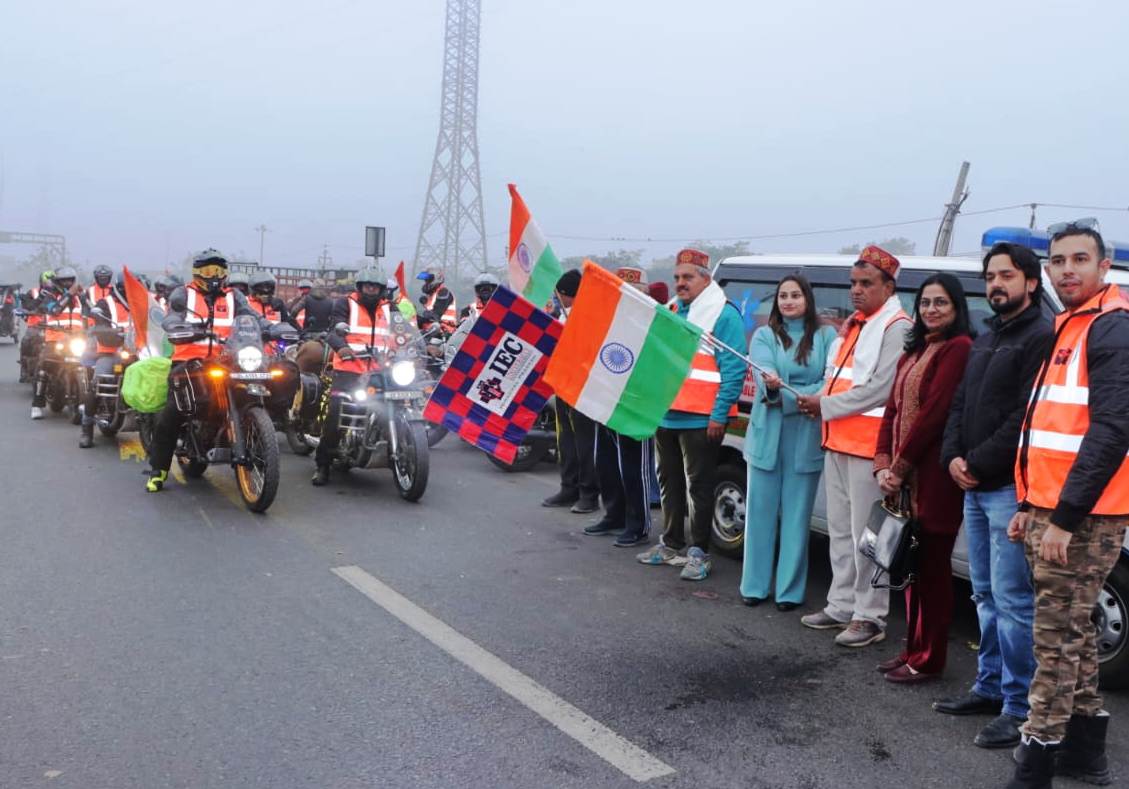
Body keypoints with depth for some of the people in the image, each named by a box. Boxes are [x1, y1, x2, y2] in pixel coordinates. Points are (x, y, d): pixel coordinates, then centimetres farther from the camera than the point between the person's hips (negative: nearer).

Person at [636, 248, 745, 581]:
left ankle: (699, 553, 7)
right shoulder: (670, 312, 17)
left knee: (699, 485, -1)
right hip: (665, 414, 8)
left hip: (700, 419, -8)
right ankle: (670, 544, 27)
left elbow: (734, 370, -13)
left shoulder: (723, 315, -7)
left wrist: (719, 415, -18)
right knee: (669, 482, 15)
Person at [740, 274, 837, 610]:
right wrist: (770, 386, -34)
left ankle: (790, 589, 12)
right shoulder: (764, 335, 7)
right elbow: (763, 375, -10)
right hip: (767, 434, 1)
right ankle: (754, 585, 13)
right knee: (761, 510, 4)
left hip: (806, 437, -1)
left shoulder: (826, 336, 5)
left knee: (796, 513, 4)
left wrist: (782, 393, -14)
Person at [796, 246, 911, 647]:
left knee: (866, 534, -5)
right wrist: (819, 402, 4)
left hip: (867, 445, -9)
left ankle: (869, 617, 3)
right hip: (837, 441, 9)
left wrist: (826, 405, -12)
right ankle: (842, 605, 24)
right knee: (840, 530, 15)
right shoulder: (853, 324, 20)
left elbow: (881, 388, -18)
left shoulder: (896, 326, -9)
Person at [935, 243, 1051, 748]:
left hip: (1010, 488, -9)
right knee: (986, 596, 16)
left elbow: (1028, 417, -18)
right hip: (975, 487, 9)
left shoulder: (1041, 337, -10)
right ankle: (990, 687, 27)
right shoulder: (985, 339, 20)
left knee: (1012, 600, -6)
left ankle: (1019, 707, 3)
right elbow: (960, 405, 18)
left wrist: (979, 463, -15)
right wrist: (954, 458, 2)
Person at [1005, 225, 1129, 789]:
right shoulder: (1067, 328, 18)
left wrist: (1064, 518, -21)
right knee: (1072, 630, 16)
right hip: (1050, 510, 10)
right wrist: (1030, 506, 19)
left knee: (1058, 636, -4)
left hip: (1081, 518, -10)